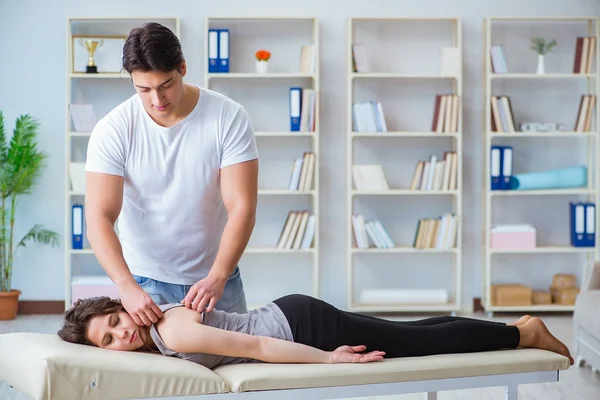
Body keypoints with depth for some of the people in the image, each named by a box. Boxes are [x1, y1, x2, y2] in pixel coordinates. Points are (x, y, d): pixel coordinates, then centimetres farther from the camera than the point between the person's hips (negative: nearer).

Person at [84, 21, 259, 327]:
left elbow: (242, 207, -16)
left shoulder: (229, 118, -13)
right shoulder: (112, 130, -13)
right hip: (145, 281, -1)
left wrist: (217, 278, -29)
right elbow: (99, 219, -18)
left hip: (216, 278, 1)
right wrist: (127, 287, -33)